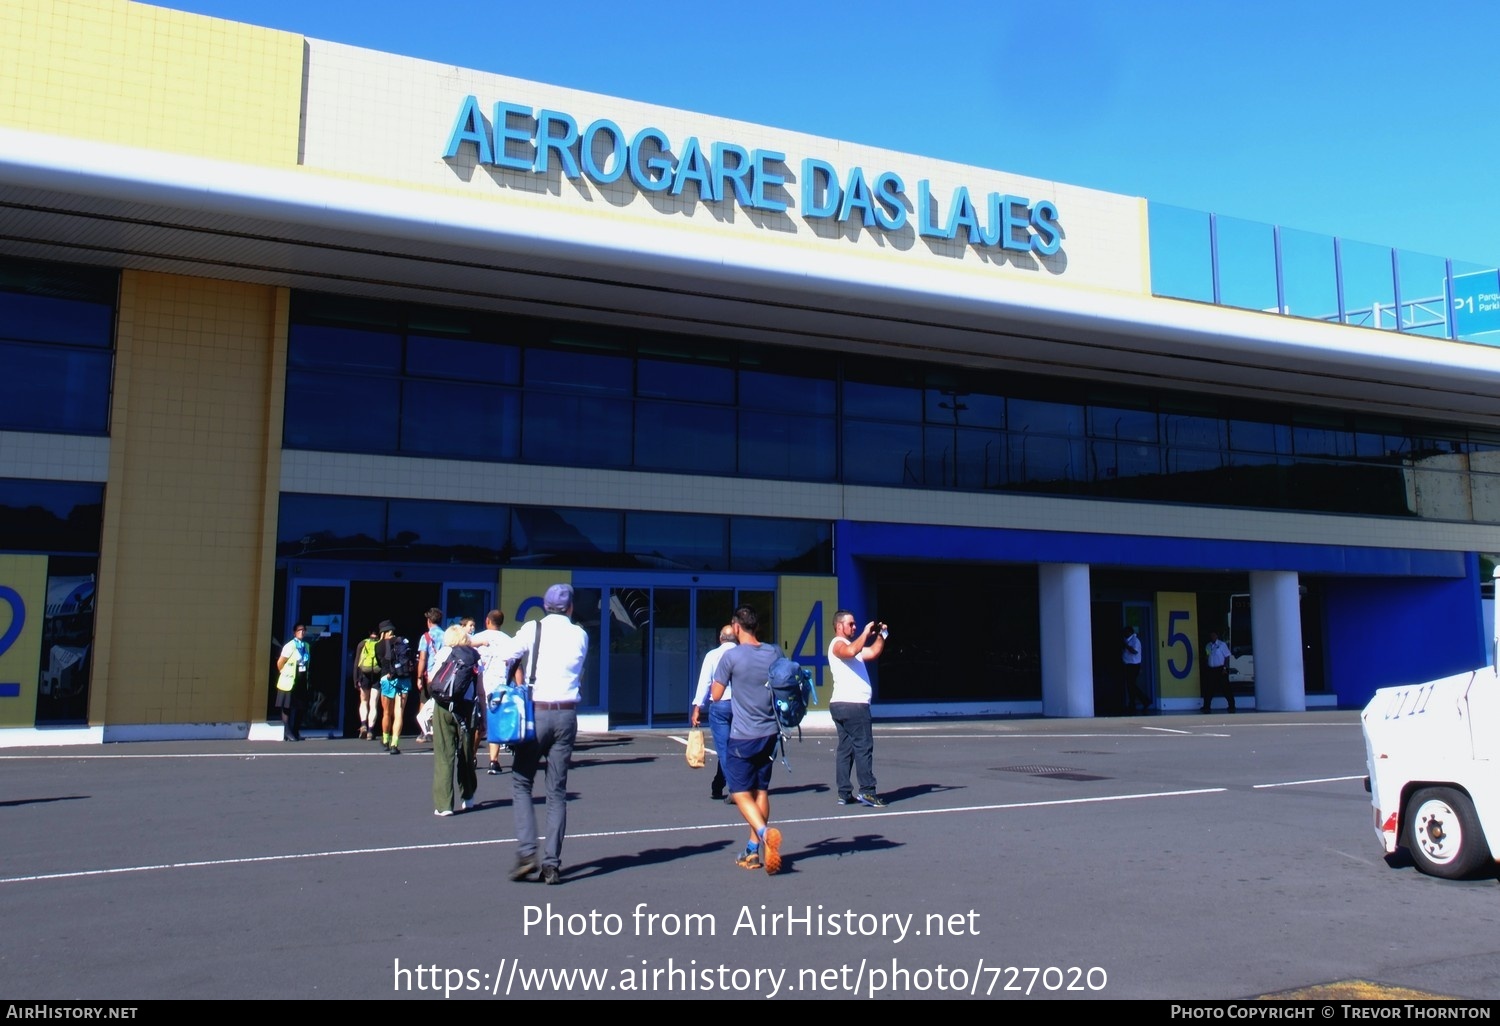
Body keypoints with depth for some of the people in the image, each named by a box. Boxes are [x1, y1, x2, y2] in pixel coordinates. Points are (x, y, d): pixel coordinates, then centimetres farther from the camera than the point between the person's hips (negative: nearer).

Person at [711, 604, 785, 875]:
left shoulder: (731, 656, -12)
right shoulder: (775, 653, 4)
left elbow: (716, 695, -4)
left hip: (743, 736, -5)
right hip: (770, 732, 5)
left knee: (741, 792, 0)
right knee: (761, 790, 13)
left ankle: (764, 832, -25)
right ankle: (754, 851, 17)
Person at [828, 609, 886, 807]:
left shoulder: (849, 644, 25)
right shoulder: (838, 644, -7)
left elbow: (873, 652, 24)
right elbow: (851, 652, -30)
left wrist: (880, 635, 13)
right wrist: (865, 633, -22)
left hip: (841, 705, 10)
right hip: (852, 704, -10)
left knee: (845, 748, 7)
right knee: (863, 746, -9)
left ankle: (844, 793, 7)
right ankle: (867, 791, -9)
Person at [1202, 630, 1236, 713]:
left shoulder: (1222, 645, -3)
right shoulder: (1207, 646, 11)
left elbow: (1227, 657, -6)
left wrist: (1225, 668, -13)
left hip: (1220, 669, -5)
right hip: (1210, 670, 5)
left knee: (1226, 688, -3)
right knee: (1209, 689, 6)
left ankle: (1231, 706, 3)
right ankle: (1206, 707, 13)